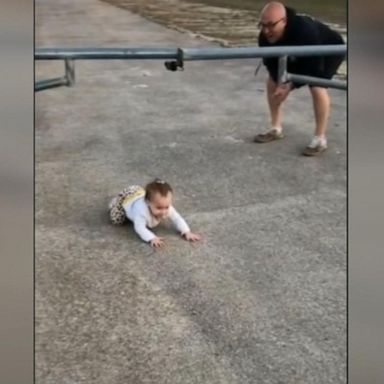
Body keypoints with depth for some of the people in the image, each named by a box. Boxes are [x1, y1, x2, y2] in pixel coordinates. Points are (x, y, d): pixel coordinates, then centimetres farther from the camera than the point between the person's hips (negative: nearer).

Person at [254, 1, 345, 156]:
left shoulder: (305, 31, -44)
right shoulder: (265, 36, -27)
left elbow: (314, 67, -37)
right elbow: (270, 62, -14)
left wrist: (292, 85, -40)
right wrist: (280, 82, -31)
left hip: (330, 52, -6)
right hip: (299, 55, 7)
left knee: (317, 87, -28)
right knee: (272, 81, -2)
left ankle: (320, 139, -15)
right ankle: (275, 128, 11)